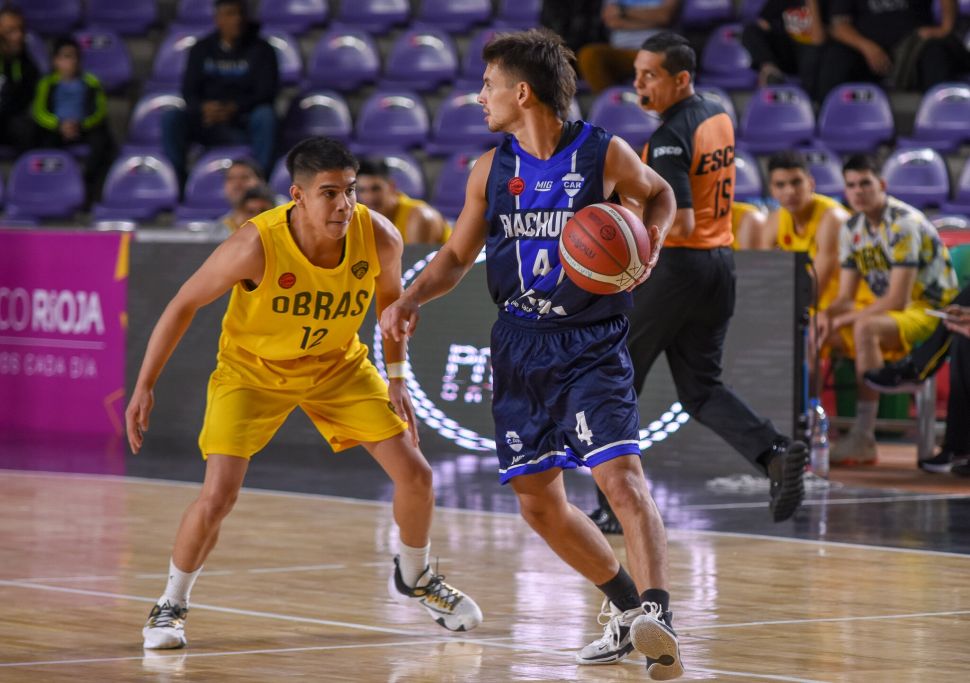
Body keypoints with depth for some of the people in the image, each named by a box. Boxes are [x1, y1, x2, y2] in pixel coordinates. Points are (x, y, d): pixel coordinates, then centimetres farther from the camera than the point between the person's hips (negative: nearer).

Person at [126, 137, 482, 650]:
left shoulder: (379, 238, -24)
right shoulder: (256, 246, -34)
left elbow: (390, 296, 1)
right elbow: (184, 305, -19)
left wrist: (396, 378, 0)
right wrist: (144, 386, -17)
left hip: (339, 366, 4)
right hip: (252, 370, -4)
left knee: (414, 474, 1)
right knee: (218, 496, -18)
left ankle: (414, 578, 30)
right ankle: (172, 604, 7)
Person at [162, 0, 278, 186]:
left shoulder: (261, 50, 4)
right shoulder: (201, 49, 11)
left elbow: (266, 92, -6)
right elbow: (188, 91, 5)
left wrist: (234, 108, -24)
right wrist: (203, 108, -21)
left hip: (244, 124, -2)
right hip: (207, 122, 2)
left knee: (265, 115, -35)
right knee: (171, 118, -25)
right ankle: (177, 183, -25)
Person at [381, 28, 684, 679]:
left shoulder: (605, 154, -9)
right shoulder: (491, 170, 3)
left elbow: (658, 194, 12)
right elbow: (458, 255, 13)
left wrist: (652, 237, -10)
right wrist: (411, 299, -4)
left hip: (591, 345, -5)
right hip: (521, 346, 5)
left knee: (621, 476, -22)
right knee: (539, 501, 8)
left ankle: (658, 616, -28)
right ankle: (626, 608, 24)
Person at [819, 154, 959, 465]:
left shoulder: (904, 224, -19)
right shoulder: (852, 229, 6)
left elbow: (897, 300, -23)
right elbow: (845, 298, 7)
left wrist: (844, 320, -21)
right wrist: (826, 315, -16)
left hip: (932, 311, -9)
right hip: (891, 315, 9)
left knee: (865, 329, -36)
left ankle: (863, 437, -36)